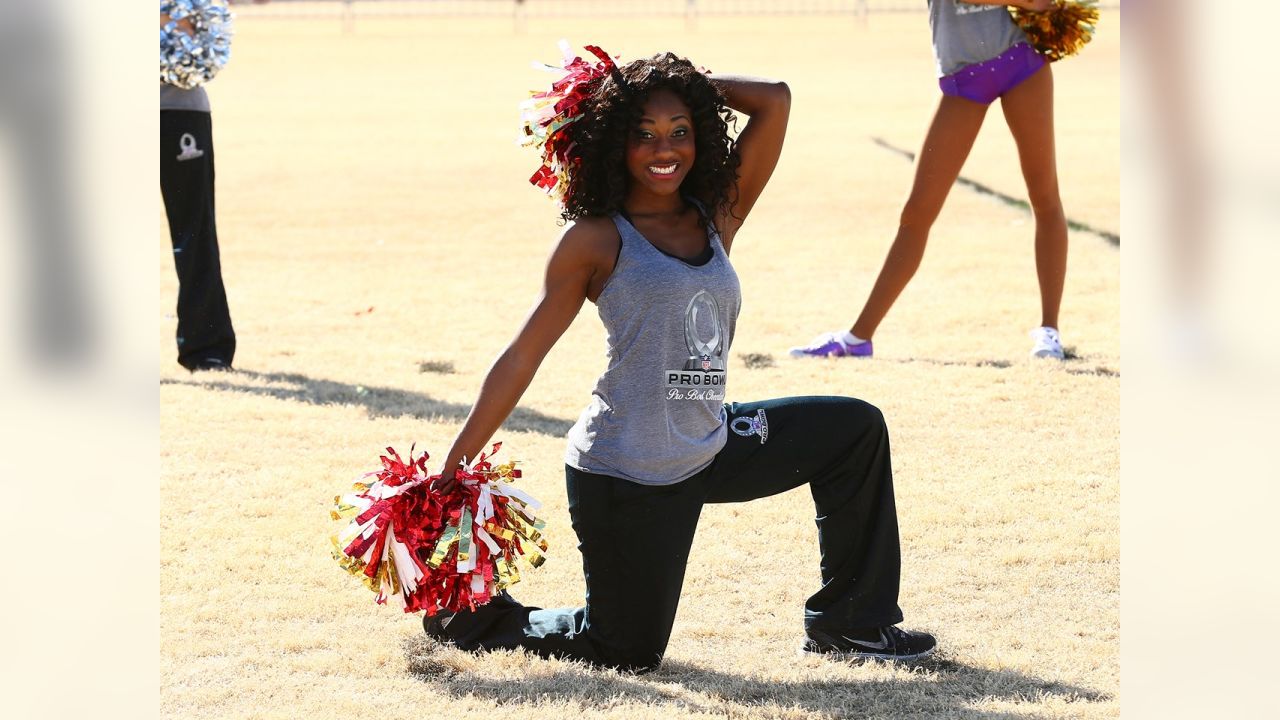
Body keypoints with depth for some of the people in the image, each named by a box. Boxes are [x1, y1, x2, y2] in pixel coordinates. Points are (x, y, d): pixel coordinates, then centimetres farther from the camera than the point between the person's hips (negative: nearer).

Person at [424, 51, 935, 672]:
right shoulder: (596, 239, -9)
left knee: (855, 429, 6)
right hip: (621, 475, -6)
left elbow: (774, 101, -1)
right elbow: (522, 357, -8)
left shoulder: (717, 218, 5)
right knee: (627, 652, 0)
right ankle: (470, 617, 23)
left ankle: (847, 621, 16)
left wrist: (685, 85, 1)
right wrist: (452, 468, -10)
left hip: (708, 451, 6)